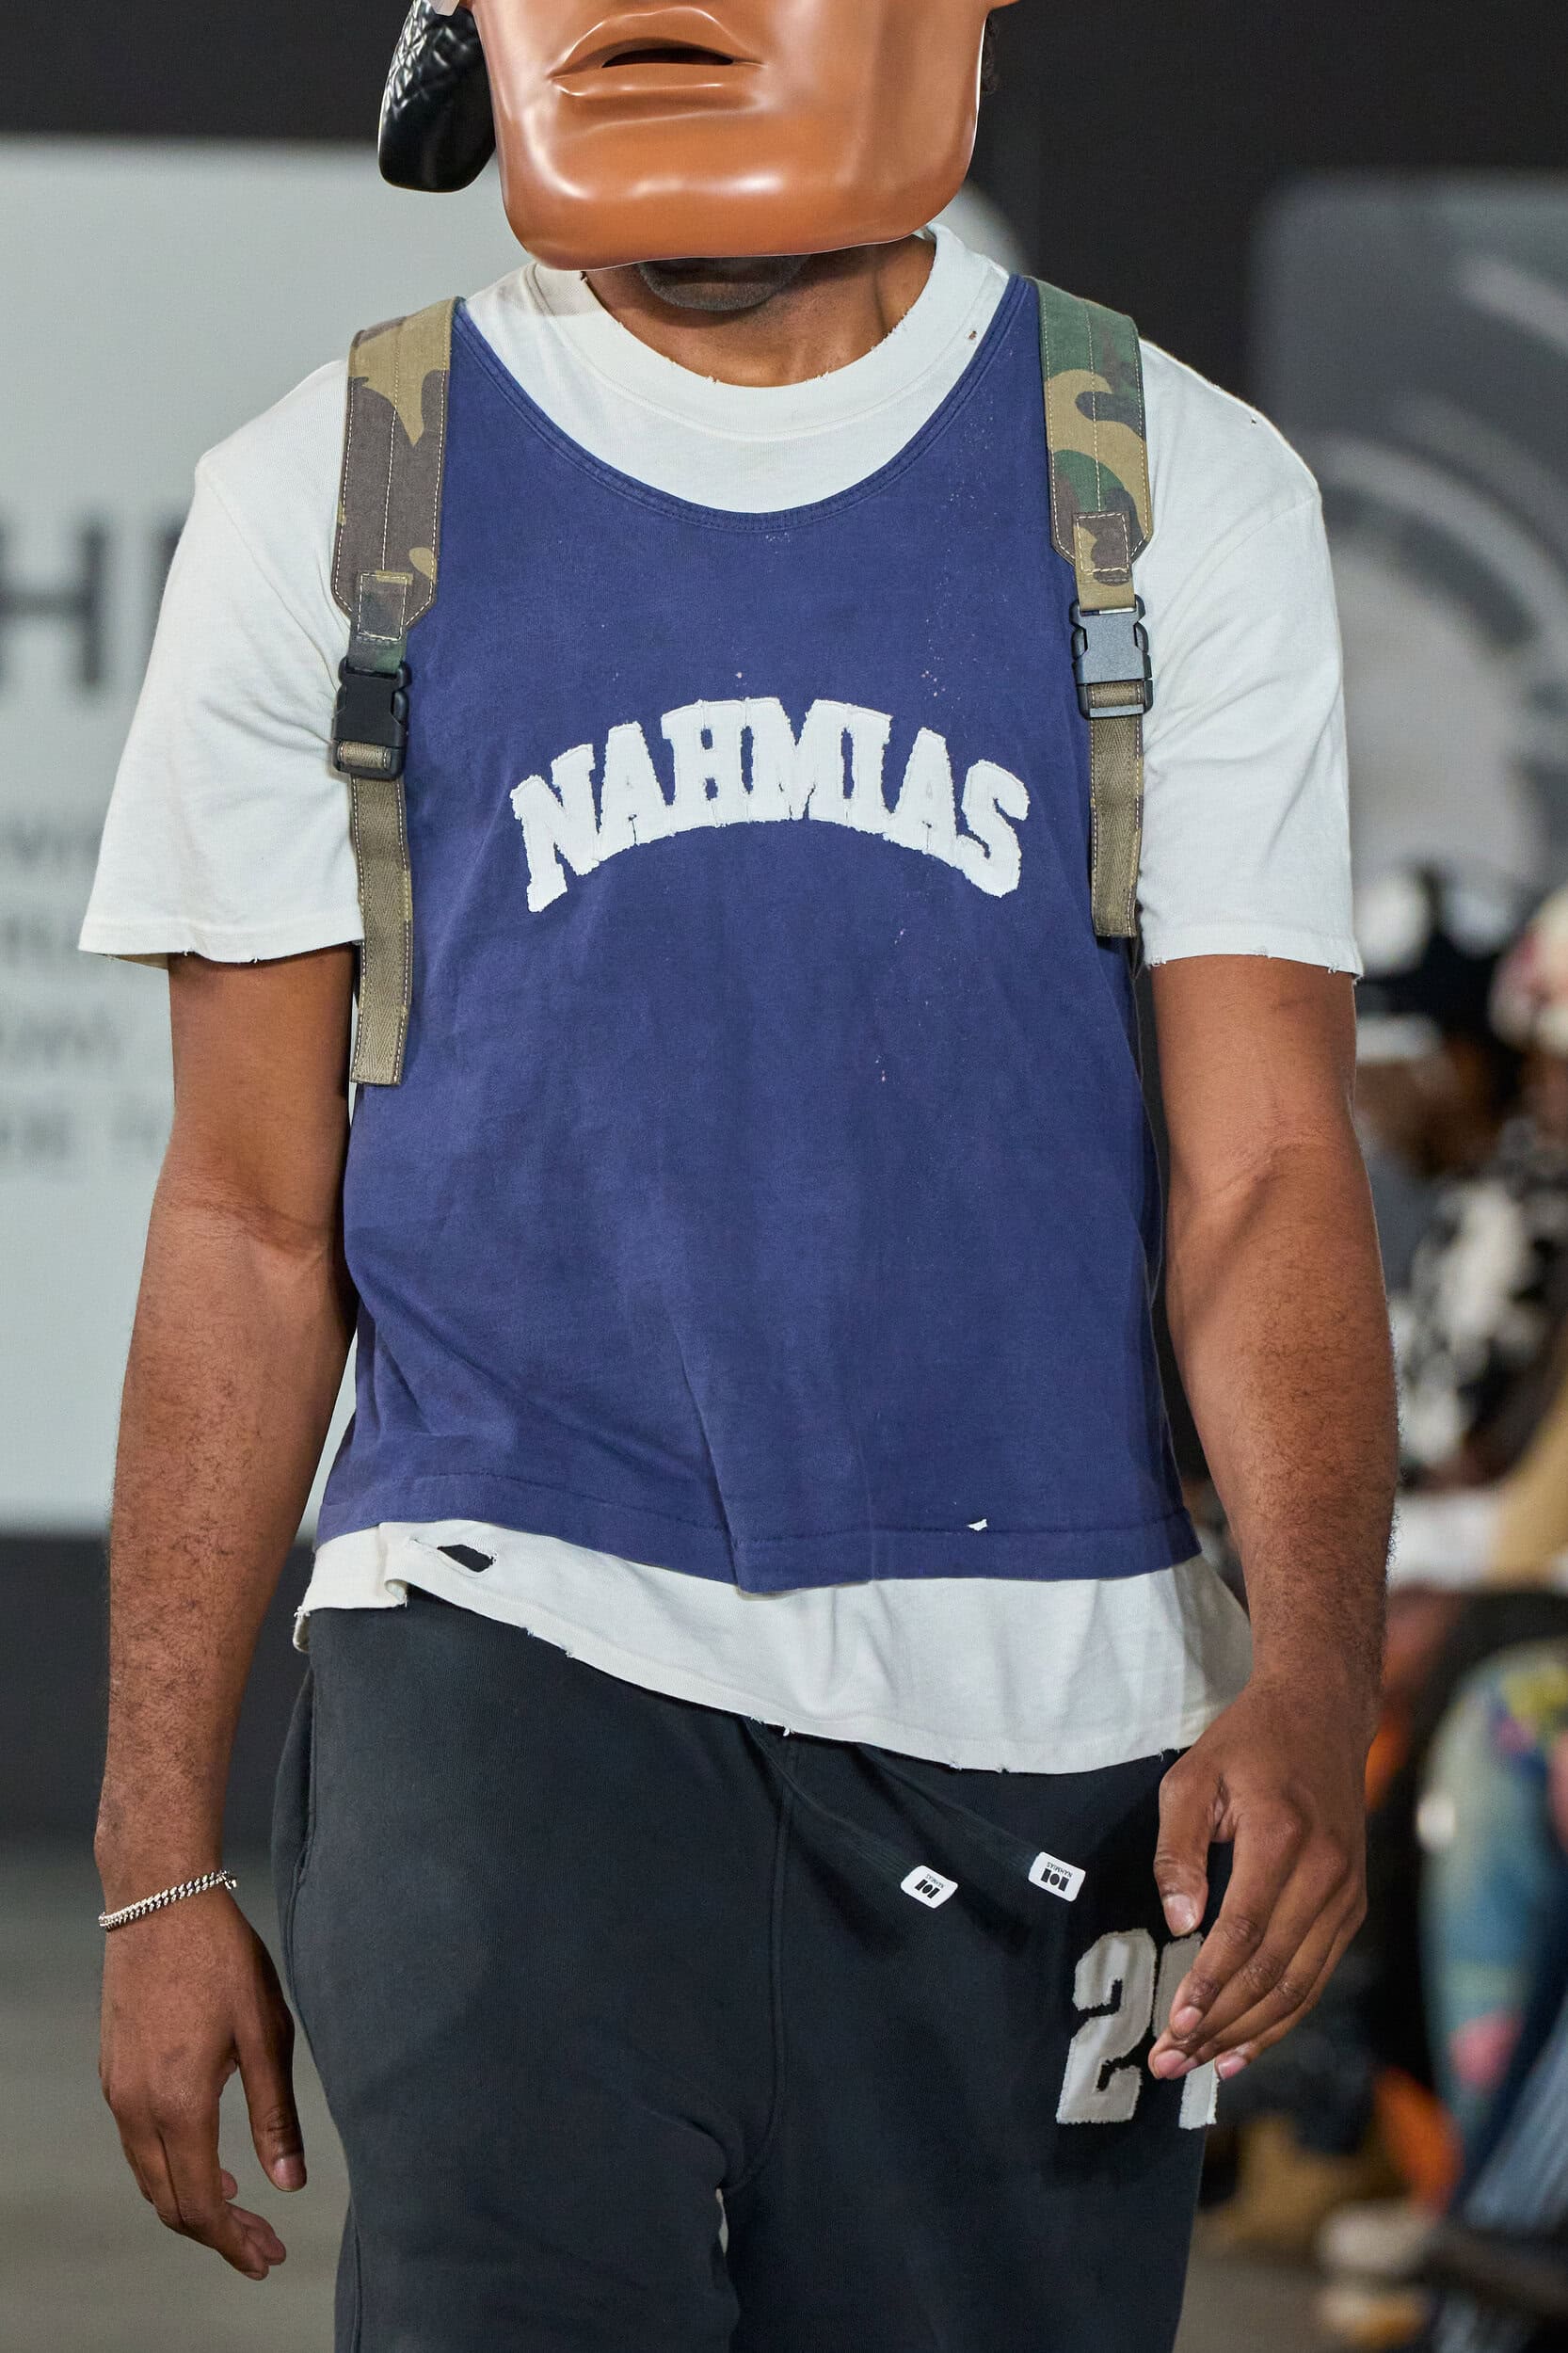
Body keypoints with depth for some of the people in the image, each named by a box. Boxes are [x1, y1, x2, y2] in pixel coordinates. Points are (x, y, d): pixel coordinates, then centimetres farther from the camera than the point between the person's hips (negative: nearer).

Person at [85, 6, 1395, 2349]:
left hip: (1034, 1716, 1)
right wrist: (157, 1862, 5)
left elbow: (1266, 1167, -1)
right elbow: (253, 1218, 9)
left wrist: (1313, 1680, -20)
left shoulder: (1178, 502, 5)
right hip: (515, 1658, -1)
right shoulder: (331, 509, 6)